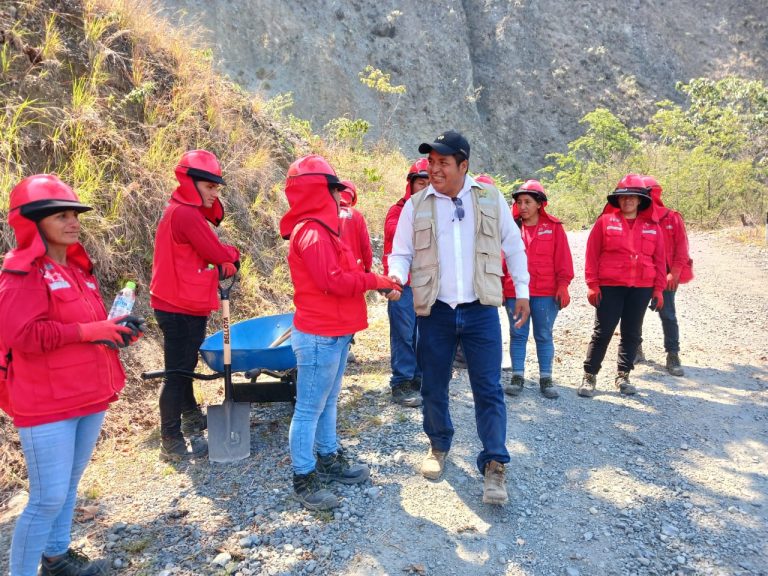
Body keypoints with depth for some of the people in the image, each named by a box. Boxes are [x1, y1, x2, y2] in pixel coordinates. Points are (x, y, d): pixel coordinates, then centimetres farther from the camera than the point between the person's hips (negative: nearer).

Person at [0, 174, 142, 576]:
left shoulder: (77, 267, 13)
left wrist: (115, 327, 1)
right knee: (49, 498, -1)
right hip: (47, 405, -8)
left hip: (89, 396, 8)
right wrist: (90, 330, -24)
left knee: (69, 486, 21)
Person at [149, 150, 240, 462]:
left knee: (185, 366, 23)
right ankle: (171, 442, 7)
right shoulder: (185, 214, -19)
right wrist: (233, 256, 3)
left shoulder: (185, 211, 14)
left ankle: (191, 416, 40)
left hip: (183, 306, 10)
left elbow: (202, 254, 12)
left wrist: (223, 266, -2)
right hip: (181, 309, -10)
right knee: (177, 372, -2)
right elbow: (217, 253, -17)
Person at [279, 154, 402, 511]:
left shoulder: (320, 229, 16)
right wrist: (376, 281, -12)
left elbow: (341, 275, 14)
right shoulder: (313, 233, -17)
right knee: (309, 409, 0)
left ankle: (329, 459, 34)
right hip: (319, 337, -10)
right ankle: (304, 479, 11)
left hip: (334, 334, 10)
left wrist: (375, 281, 2)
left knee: (328, 402, 20)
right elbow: (334, 281, -24)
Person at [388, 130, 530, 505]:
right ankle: (439, 445, 36)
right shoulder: (416, 205, 1)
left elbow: (513, 246, 10)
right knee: (433, 387, 13)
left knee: (489, 389, -1)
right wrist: (396, 276, -17)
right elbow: (401, 252, 5)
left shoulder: (491, 199, 1)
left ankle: (493, 465, 10)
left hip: (481, 310, -1)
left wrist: (522, 291, 10)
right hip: (434, 312, 1)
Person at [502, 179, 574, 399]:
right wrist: (499, 287, 2)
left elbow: (562, 259, 1)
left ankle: (546, 379, 19)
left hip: (546, 293, -1)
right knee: (518, 335, 8)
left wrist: (563, 285, -5)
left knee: (544, 336, 8)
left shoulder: (553, 227, 1)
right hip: (514, 292, 1)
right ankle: (517, 376, 19)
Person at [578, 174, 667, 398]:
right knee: (603, 332, -1)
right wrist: (592, 284, -6)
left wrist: (658, 289, 6)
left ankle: (623, 376, 23)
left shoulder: (652, 226, 8)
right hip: (609, 287, -3)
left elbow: (659, 259, 10)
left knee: (632, 333, 10)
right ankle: (589, 376, 9)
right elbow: (592, 254, -2)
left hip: (641, 289, 3)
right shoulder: (606, 221, 0)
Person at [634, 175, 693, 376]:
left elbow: (681, 247, -2)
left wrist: (674, 273, -10)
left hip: (665, 275, -2)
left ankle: (673, 356, 7)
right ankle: (635, 350, 25)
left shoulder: (673, 218, -2)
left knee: (668, 315, 1)